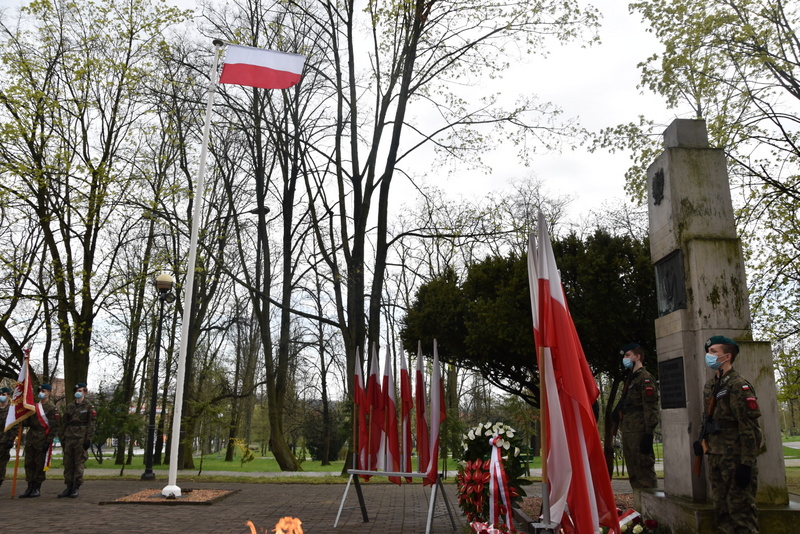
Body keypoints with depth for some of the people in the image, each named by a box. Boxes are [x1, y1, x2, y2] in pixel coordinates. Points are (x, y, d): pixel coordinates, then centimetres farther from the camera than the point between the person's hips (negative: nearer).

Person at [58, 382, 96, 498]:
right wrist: (62, 438, 9)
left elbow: (91, 424, -5)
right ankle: (68, 487, 15)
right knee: (68, 463, 7)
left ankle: (76, 488, 5)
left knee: (79, 463, -1)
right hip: (69, 438, 5)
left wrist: (88, 439, -11)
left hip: (81, 438, -5)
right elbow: (63, 423, 16)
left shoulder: (88, 407, 0)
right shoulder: (69, 406, 13)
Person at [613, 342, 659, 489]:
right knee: (633, 475, 12)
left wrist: (648, 434, -20)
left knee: (644, 473, -8)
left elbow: (650, 408, -15)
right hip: (628, 432, 10)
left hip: (639, 432, -10)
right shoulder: (630, 379, 21)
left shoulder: (645, 378, -8)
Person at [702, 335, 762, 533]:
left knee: (741, 512, -3)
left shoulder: (738, 385, -12)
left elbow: (750, 427, -17)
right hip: (715, 458, 8)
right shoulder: (710, 386, 12)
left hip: (736, 459, -8)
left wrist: (747, 463, -20)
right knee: (722, 512, 13)